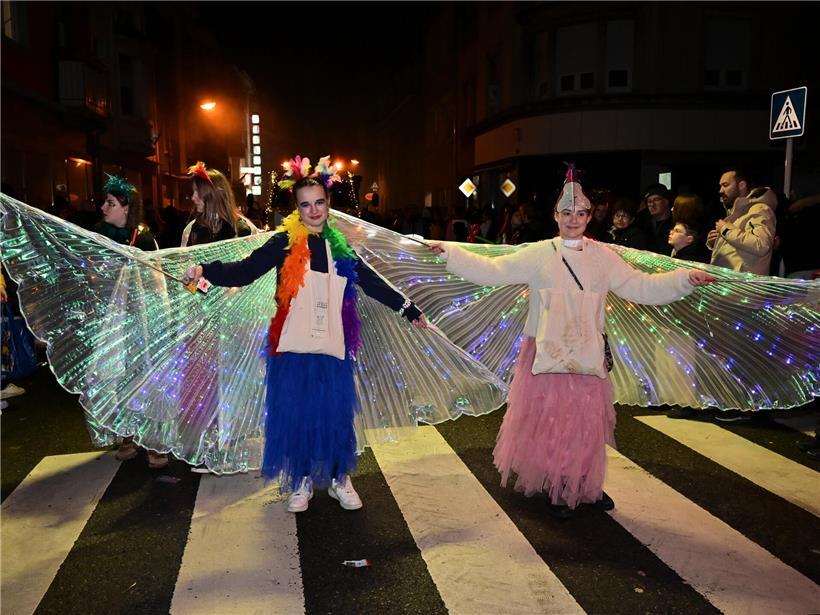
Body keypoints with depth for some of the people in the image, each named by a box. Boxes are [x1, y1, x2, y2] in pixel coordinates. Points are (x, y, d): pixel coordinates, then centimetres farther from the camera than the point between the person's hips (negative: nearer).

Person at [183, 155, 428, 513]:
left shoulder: (339, 247, 8)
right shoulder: (285, 243, -3)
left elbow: (372, 284, 17)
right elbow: (245, 271, -13)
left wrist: (409, 309, 22)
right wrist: (206, 271, -30)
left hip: (332, 347, 3)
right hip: (293, 348, -2)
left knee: (336, 414, 8)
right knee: (294, 414, 6)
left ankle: (339, 480, 28)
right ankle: (301, 482, 27)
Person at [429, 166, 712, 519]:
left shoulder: (603, 257, 4)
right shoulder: (538, 255, -1)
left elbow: (642, 288, 2)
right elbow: (491, 271, -4)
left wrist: (684, 279, -9)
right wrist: (450, 253, -10)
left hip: (587, 355, 2)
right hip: (546, 354, -2)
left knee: (586, 423, 11)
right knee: (548, 422, 6)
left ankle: (588, 486, 32)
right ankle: (557, 489, 26)